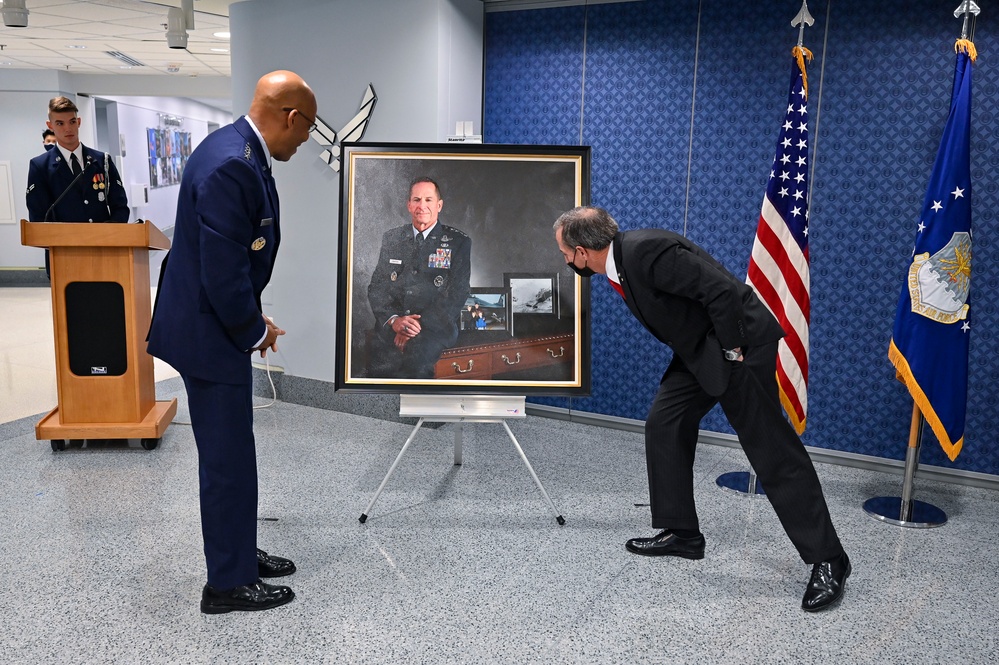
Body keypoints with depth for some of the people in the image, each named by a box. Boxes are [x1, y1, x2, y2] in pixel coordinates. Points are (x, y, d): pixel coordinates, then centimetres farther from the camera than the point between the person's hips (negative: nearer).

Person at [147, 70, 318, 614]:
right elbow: (223, 271, -26)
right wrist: (255, 330, -12)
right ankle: (228, 583, 19)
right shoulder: (231, 165, -26)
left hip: (220, 322, 10)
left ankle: (237, 552, 37)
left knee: (230, 452, 20)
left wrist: (251, 319, 12)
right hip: (210, 333, -10)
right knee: (228, 458, 3)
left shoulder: (239, 149, 7)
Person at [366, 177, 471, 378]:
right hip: (391, 324, 3)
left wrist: (420, 324, -13)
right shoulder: (391, 238, 17)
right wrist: (393, 319, -7)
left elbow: (457, 294, -2)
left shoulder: (458, 242, 6)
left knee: (415, 358, -36)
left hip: (436, 325, -3)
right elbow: (376, 287, 12)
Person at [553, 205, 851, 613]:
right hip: (699, 349, 10)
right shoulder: (620, 262, 4)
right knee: (664, 425, 9)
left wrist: (732, 351, -19)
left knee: (773, 452, -5)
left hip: (738, 343, -10)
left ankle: (828, 560, 5)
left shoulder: (645, 251, -26)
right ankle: (682, 533, 20)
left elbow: (722, 289, -28)